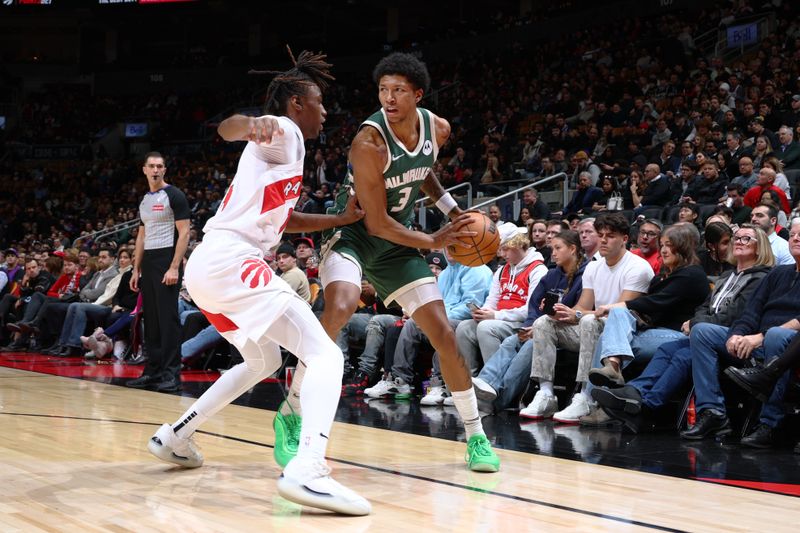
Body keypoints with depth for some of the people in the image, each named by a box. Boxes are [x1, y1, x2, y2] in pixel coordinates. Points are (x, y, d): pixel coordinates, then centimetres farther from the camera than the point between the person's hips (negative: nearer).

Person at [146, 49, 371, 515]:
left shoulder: (285, 149, 28)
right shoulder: (284, 132, 0)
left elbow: (286, 219, 39)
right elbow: (226, 127, -22)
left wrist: (344, 219, 34)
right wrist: (253, 124, -45)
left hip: (208, 267, 10)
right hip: (231, 261, -10)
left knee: (264, 360, 31)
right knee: (325, 355, -16)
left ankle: (175, 437, 34)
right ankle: (307, 470, -36)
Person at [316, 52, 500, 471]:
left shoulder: (438, 129, -7)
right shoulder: (369, 142, -26)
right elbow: (376, 222, -23)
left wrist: (451, 209, 7)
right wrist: (434, 242, -23)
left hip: (396, 240, 6)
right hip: (353, 232, -6)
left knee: (443, 334, 0)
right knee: (340, 308, -34)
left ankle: (476, 436, 13)